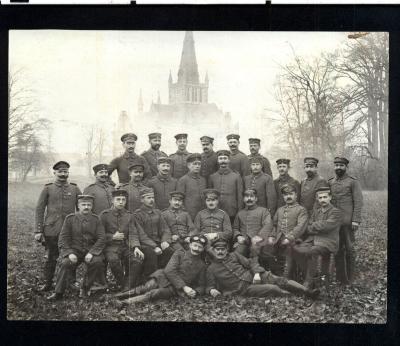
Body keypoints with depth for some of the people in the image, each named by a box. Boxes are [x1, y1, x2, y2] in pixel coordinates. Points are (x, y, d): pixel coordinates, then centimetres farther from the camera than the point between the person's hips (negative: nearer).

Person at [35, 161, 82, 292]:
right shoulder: (48, 189, 4)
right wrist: (38, 231, -3)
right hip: (51, 230, -1)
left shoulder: (75, 189, 7)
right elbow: (39, 210, 2)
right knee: (51, 258, 5)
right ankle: (47, 283, 19)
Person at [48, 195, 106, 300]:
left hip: (91, 250, 1)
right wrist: (69, 253, -17)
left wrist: (91, 253, -17)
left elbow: (101, 239, -2)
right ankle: (58, 292, -17)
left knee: (97, 262, -29)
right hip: (73, 250, 0)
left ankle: (85, 288, -9)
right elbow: (63, 238, 0)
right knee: (66, 263, -29)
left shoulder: (96, 219, 5)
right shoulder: (70, 218, 4)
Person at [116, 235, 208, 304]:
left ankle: (128, 302, -36)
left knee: (157, 292, -30)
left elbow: (201, 285, 16)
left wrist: (195, 292, -9)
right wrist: (184, 287, -16)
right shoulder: (180, 253, 5)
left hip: (177, 290, 0)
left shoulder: (201, 264, 11)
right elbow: (169, 270, -7)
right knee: (150, 286, -32)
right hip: (165, 278, 1)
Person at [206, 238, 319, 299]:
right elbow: (209, 286, 6)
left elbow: (250, 262, 12)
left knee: (280, 280, -17)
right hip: (244, 289, -4)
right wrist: (211, 290, -19)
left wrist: (257, 273, -7)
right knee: (272, 289, -26)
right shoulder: (211, 269, 6)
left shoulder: (233, 255, 14)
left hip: (253, 276, 4)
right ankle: (294, 296, -13)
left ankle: (308, 291, -21)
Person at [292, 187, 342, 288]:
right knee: (295, 248, -17)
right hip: (313, 240, 7)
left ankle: (309, 281, -18)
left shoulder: (336, 212, -1)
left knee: (312, 251, -33)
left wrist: (313, 226, 0)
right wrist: (319, 225, -5)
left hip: (327, 242, -6)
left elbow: (325, 227, -14)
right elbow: (308, 229, 12)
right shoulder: (316, 210, 19)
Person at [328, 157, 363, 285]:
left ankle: (349, 277, 12)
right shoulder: (330, 182, 11)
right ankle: (339, 275, 17)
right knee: (337, 248, 8)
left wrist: (356, 220, -13)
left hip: (347, 221, -4)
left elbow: (358, 202, -7)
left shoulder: (353, 181, -2)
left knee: (349, 248, 3)